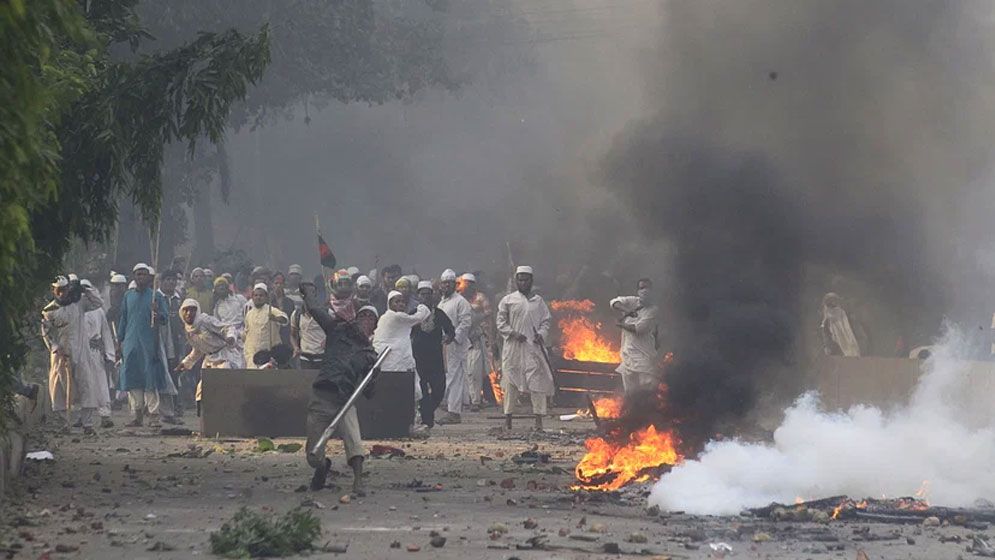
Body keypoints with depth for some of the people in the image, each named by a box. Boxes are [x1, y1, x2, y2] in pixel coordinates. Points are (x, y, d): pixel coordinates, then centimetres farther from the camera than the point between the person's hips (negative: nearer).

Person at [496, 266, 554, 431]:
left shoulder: (538, 300, 11)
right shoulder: (507, 300, 6)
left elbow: (546, 321, 13)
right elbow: (501, 323, 5)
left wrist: (541, 334, -6)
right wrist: (513, 333, -10)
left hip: (533, 347, 1)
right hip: (513, 348, -1)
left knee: (537, 379, -6)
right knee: (511, 381, 1)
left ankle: (539, 420, -6)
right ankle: (507, 418, 9)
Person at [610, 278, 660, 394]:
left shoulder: (652, 310, -5)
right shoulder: (632, 302, 7)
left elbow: (639, 329, -13)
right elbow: (614, 303, -6)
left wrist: (621, 325, -2)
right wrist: (626, 310, -24)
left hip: (644, 355, -5)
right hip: (628, 353, 5)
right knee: (629, 390, 11)